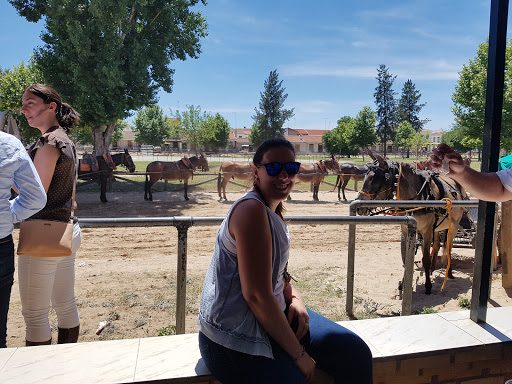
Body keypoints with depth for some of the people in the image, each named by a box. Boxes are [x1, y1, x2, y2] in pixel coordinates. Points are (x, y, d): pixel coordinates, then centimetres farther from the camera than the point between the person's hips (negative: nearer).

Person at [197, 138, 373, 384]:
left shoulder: (273, 211, 10)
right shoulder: (252, 210, -22)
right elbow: (256, 295, -25)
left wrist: (295, 299, -4)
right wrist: (299, 354, -16)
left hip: (272, 314, 9)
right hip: (235, 342, -9)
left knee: (356, 354, 3)